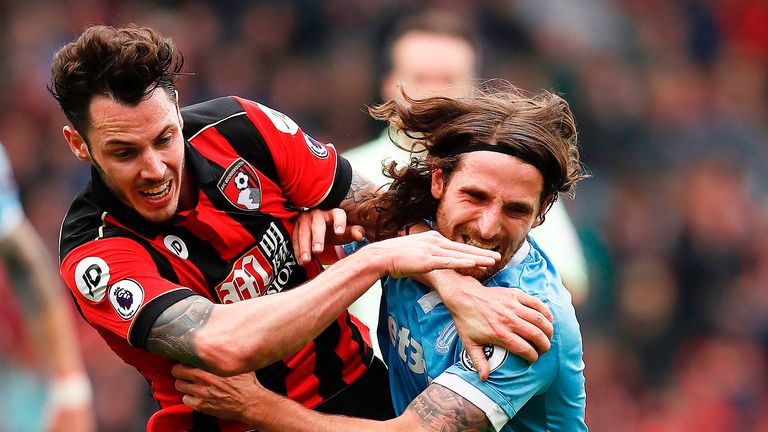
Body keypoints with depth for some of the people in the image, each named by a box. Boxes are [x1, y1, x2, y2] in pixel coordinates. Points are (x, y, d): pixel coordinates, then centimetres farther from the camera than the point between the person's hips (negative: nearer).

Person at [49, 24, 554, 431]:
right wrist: (378, 258, -32)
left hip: (352, 385, 4)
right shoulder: (94, 257, -21)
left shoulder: (238, 126, -9)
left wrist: (462, 293, -16)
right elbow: (225, 344, -36)